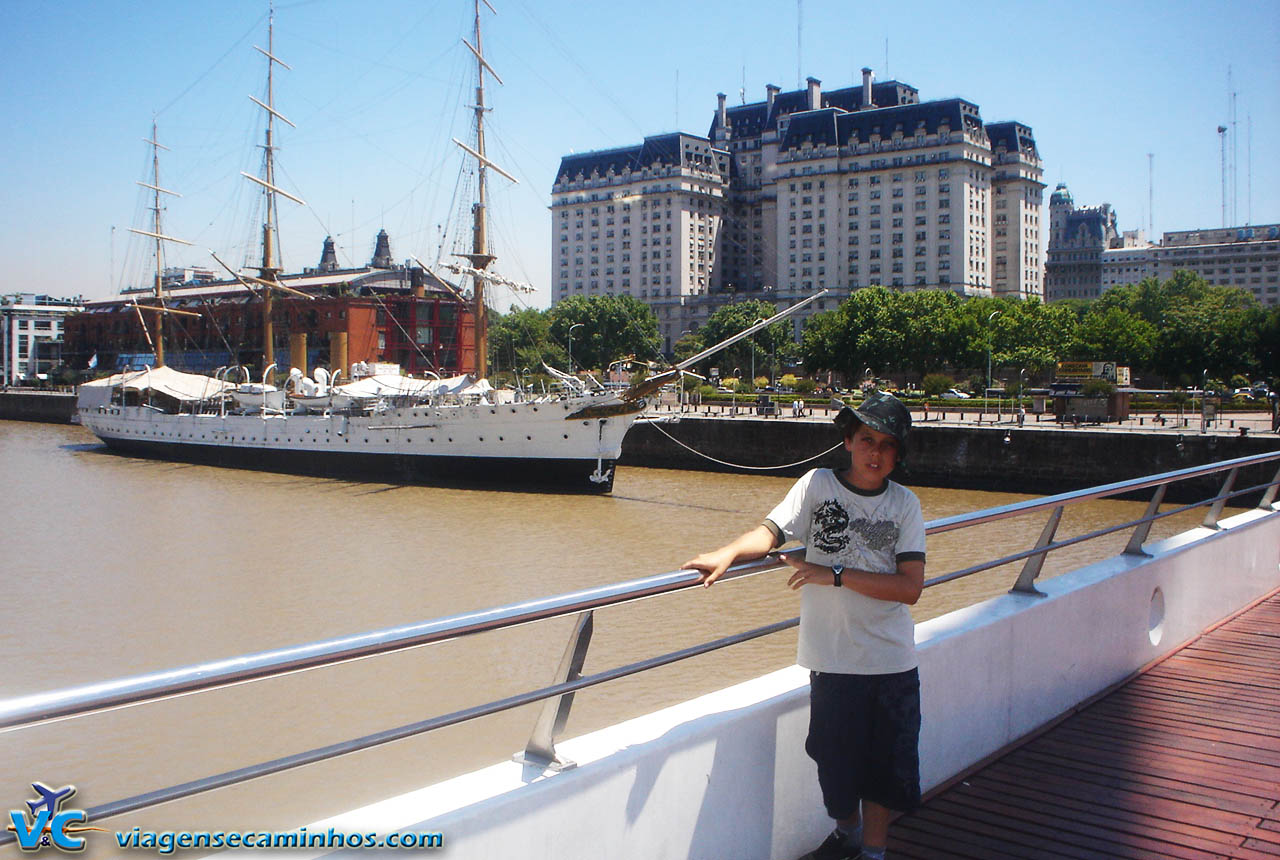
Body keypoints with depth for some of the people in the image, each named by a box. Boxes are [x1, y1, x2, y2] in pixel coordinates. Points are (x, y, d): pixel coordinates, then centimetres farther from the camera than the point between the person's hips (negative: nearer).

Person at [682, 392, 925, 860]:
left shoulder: (905, 504, 0)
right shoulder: (818, 484, -3)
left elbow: (911, 586, -9)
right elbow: (771, 531, -14)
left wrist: (836, 575, -18)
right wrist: (729, 553, -34)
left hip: (893, 662, 1)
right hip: (834, 658, -1)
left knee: (885, 765, 10)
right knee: (835, 759, 13)